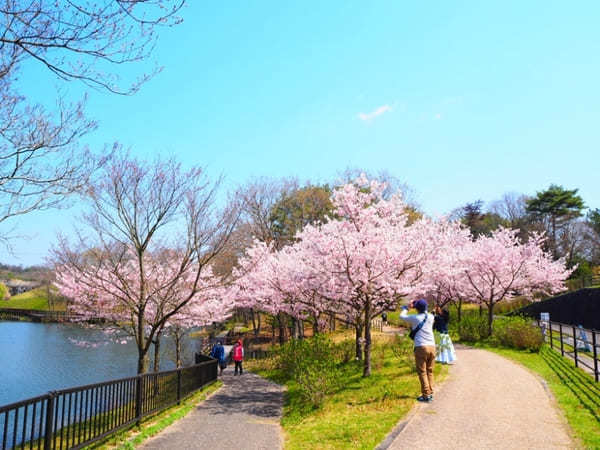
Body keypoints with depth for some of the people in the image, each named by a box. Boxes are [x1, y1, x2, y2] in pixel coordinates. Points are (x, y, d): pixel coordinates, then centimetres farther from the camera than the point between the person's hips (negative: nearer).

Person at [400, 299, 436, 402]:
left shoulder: (415, 318, -5)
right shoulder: (431, 317, 7)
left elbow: (401, 316, 12)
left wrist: (407, 307, 24)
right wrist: (422, 306, 31)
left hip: (421, 347, -5)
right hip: (432, 347, 5)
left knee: (422, 372, 0)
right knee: (430, 371, 14)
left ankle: (426, 395, -2)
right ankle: (430, 393, 16)